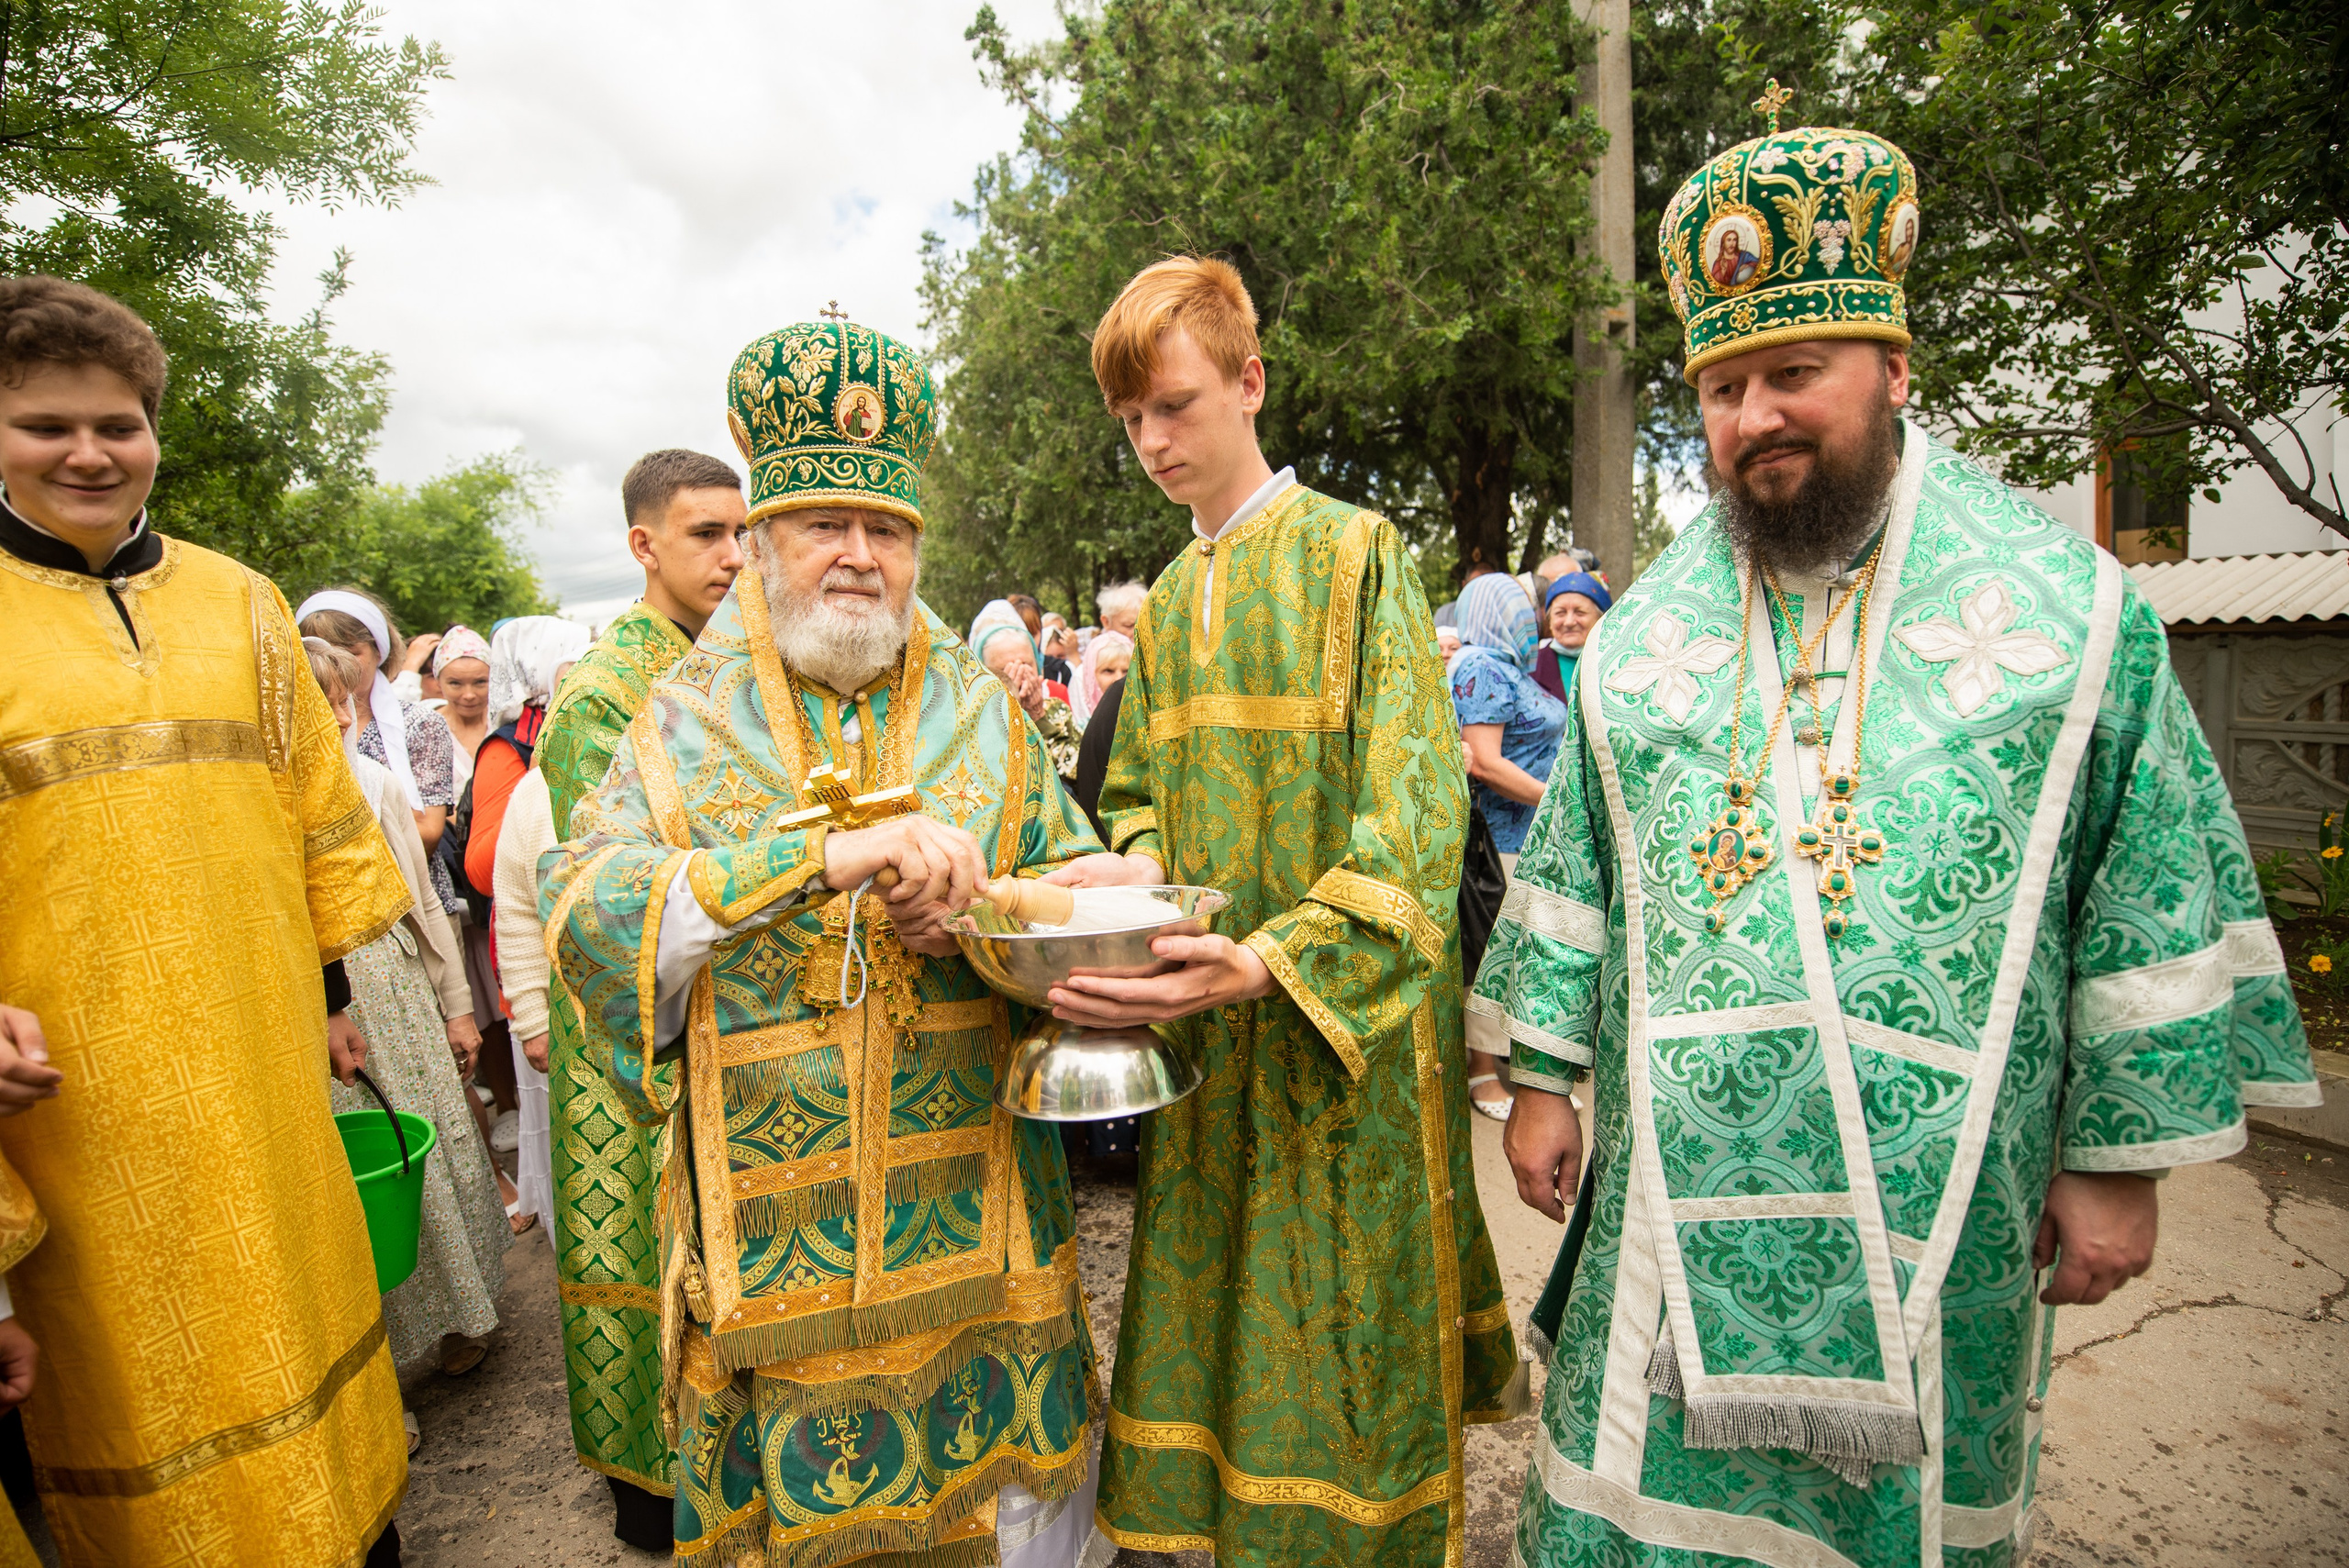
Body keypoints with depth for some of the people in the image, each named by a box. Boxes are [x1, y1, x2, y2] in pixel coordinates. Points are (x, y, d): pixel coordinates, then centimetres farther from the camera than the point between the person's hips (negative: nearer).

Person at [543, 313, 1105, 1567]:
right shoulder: (688, 721, 0)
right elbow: (583, 910, -14)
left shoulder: (981, 710, 4)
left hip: (975, 1215, 1)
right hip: (773, 1227, -1)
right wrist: (823, 855, -27)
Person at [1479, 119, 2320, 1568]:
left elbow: (2152, 900, -1)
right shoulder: (1645, 632, 4)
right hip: (1680, 1190, 2)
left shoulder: (2067, 600, -2)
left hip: (1945, 1200, -1)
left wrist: (2120, 1160, -2)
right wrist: (1544, 1080, 5)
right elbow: (1574, 875, 7)